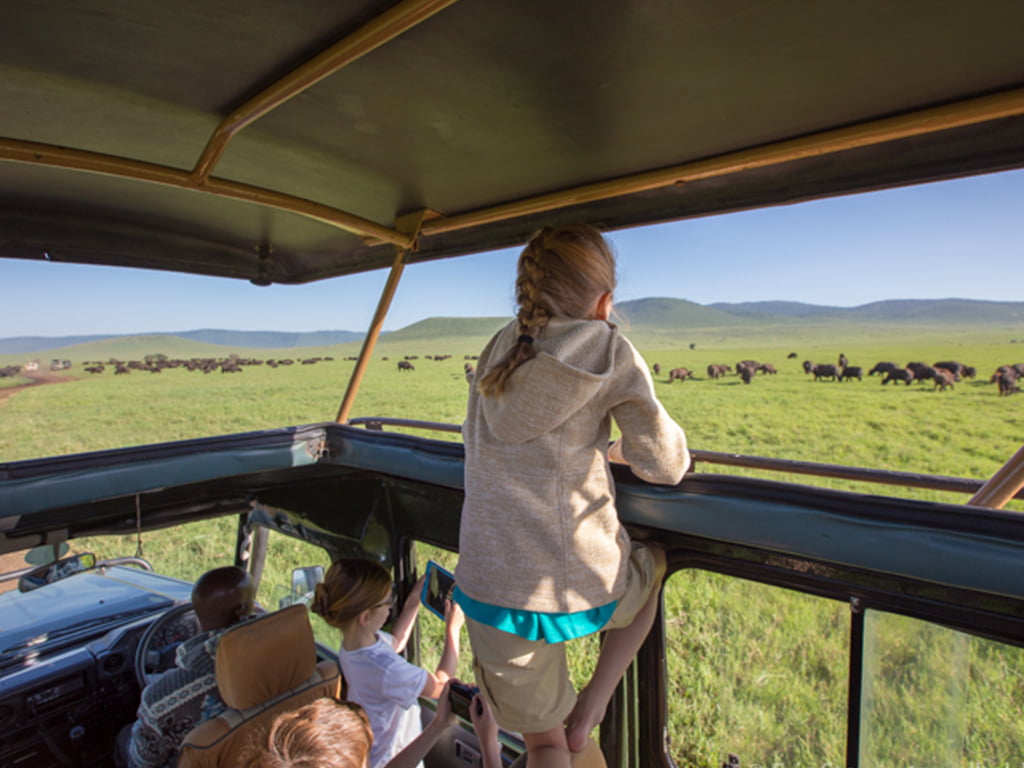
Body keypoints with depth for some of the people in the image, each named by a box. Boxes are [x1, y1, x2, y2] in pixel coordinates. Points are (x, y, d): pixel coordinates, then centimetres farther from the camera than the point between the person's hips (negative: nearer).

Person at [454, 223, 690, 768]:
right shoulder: (607, 351, -7)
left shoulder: (499, 350, 6)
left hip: (492, 593, 4)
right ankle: (591, 707, 24)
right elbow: (667, 465, -2)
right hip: (579, 587, -3)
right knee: (652, 565, 32)